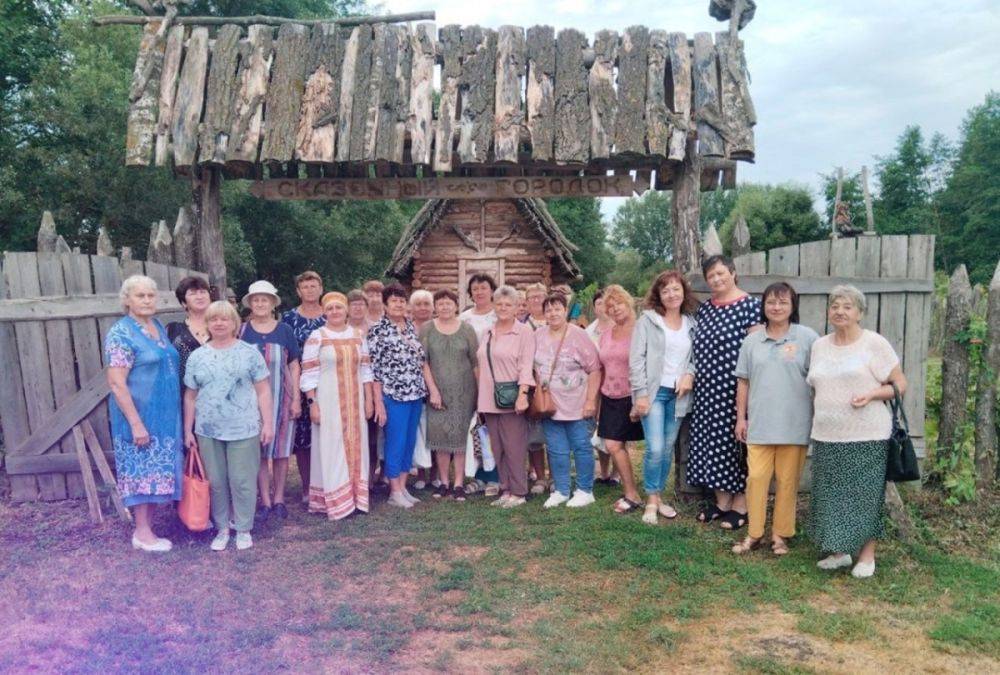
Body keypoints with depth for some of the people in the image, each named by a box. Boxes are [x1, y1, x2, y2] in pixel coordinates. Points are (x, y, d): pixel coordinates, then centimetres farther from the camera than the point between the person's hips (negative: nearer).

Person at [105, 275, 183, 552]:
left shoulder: (159, 327, 10)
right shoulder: (121, 333, -13)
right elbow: (117, 383, -18)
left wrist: (172, 414, 15)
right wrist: (136, 423, -21)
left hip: (164, 415, 7)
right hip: (140, 416, -7)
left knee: (157, 470, 12)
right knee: (143, 470, 2)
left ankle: (148, 527, 22)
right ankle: (142, 532, 13)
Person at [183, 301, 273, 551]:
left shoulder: (250, 353, -1)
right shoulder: (197, 357, 6)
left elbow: (263, 391, -1)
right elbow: (190, 397, 10)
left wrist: (268, 423, -5)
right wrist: (188, 430, 8)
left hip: (243, 429, -3)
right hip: (208, 431, 3)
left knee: (242, 481, 3)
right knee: (216, 482, 11)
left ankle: (243, 529, 18)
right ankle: (222, 528, 25)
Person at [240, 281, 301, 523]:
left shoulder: (285, 330, 4)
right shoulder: (242, 331, 3)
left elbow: (293, 366, 5)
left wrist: (296, 398, -1)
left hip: (281, 397, 0)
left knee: (281, 449, 6)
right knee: (258, 450, 3)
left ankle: (279, 498, 18)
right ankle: (265, 501, 13)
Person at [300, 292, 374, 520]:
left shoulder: (357, 335, 8)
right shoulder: (317, 337, -5)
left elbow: (365, 369, 10)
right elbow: (308, 373, -8)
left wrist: (369, 399, 6)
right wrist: (312, 404, -13)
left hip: (355, 402, 5)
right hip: (328, 401, -4)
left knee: (355, 447, 9)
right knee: (331, 448, 1)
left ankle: (355, 498, 21)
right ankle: (335, 502, 10)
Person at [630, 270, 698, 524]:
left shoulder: (691, 324, 10)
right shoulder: (647, 320, -3)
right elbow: (636, 359, -7)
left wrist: (690, 375, -7)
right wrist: (640, 393, -12)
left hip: (677, 394, 4)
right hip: (653, 392, -4)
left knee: (668, 449, 10)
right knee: (655, 449, -10)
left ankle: (659, 496, 25)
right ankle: (651, 501, 6)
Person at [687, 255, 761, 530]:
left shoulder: (749, 305, -8)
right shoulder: (705, 308, 12)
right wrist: (693, 375, 9)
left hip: (734, 388, -6)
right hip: (708, 388, 6)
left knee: (736, 440, 1)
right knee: (713, 440, 10)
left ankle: (740, 503, 15)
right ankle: (721, 500, 23)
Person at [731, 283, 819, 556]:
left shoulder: (807, 338, -1)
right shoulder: (752, 340, 8)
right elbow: (743, 381, 11)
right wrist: (741, 417, 9)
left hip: (794, 424, -2)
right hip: (759, 423, 2)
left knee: (787, 481, 7)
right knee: (756, 477, 1)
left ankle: (780, 534, 20)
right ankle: (754, 533, 13)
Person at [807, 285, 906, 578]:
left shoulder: (874, 343, -4)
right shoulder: (819, 346, 11)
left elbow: (900, 385, -2)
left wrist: (872, 394, -18)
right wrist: (816, 422, 11)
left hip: (866, 436, -4)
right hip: (827, 436, 5)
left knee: (865, 495, 4)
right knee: (831, 495, 9)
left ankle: (867, 554, 21)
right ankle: (839, 551, 25)